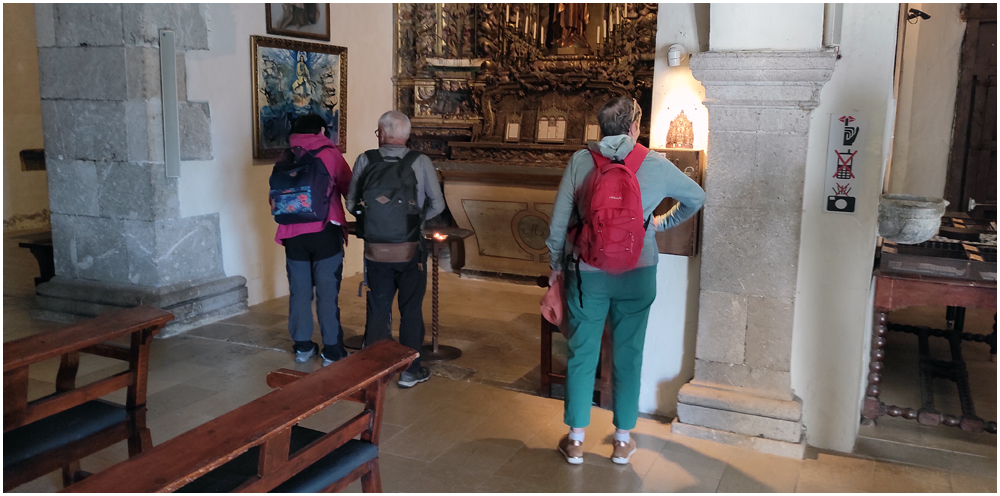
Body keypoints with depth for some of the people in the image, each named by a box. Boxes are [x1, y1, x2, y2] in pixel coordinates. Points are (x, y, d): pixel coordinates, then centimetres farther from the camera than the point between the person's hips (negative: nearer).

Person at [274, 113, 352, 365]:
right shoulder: (330, 155, -3)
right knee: (327, 292, 1)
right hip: (325, 232, -3)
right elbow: (350, 191, -1)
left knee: (299, 290, 11)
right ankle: (332, 352, 5)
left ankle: (302, 347, 20)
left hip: (293, 233, 4)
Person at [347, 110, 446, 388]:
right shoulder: (421, 162, -8)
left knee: (377, 310, 14)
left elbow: (351, 204, 1)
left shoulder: (365, 160, -4)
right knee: (411, 310, 11)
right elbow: (437, 205, -5)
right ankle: (409, 370, 19)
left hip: (375, 251, 2)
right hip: (410, 251, -1)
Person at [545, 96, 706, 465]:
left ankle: (575, 440, 19)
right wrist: (663, 222, 26)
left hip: (586, 273, 0)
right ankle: (623, 441, 23)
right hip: (637, 274, 0)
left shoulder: (580, 161, -4)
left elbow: (558, 221, -3)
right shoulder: (654, 165, -3)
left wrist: (556, 265, 10)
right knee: (628, 355, 11)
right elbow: (696, 198, 11)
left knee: (582, 354, 10)